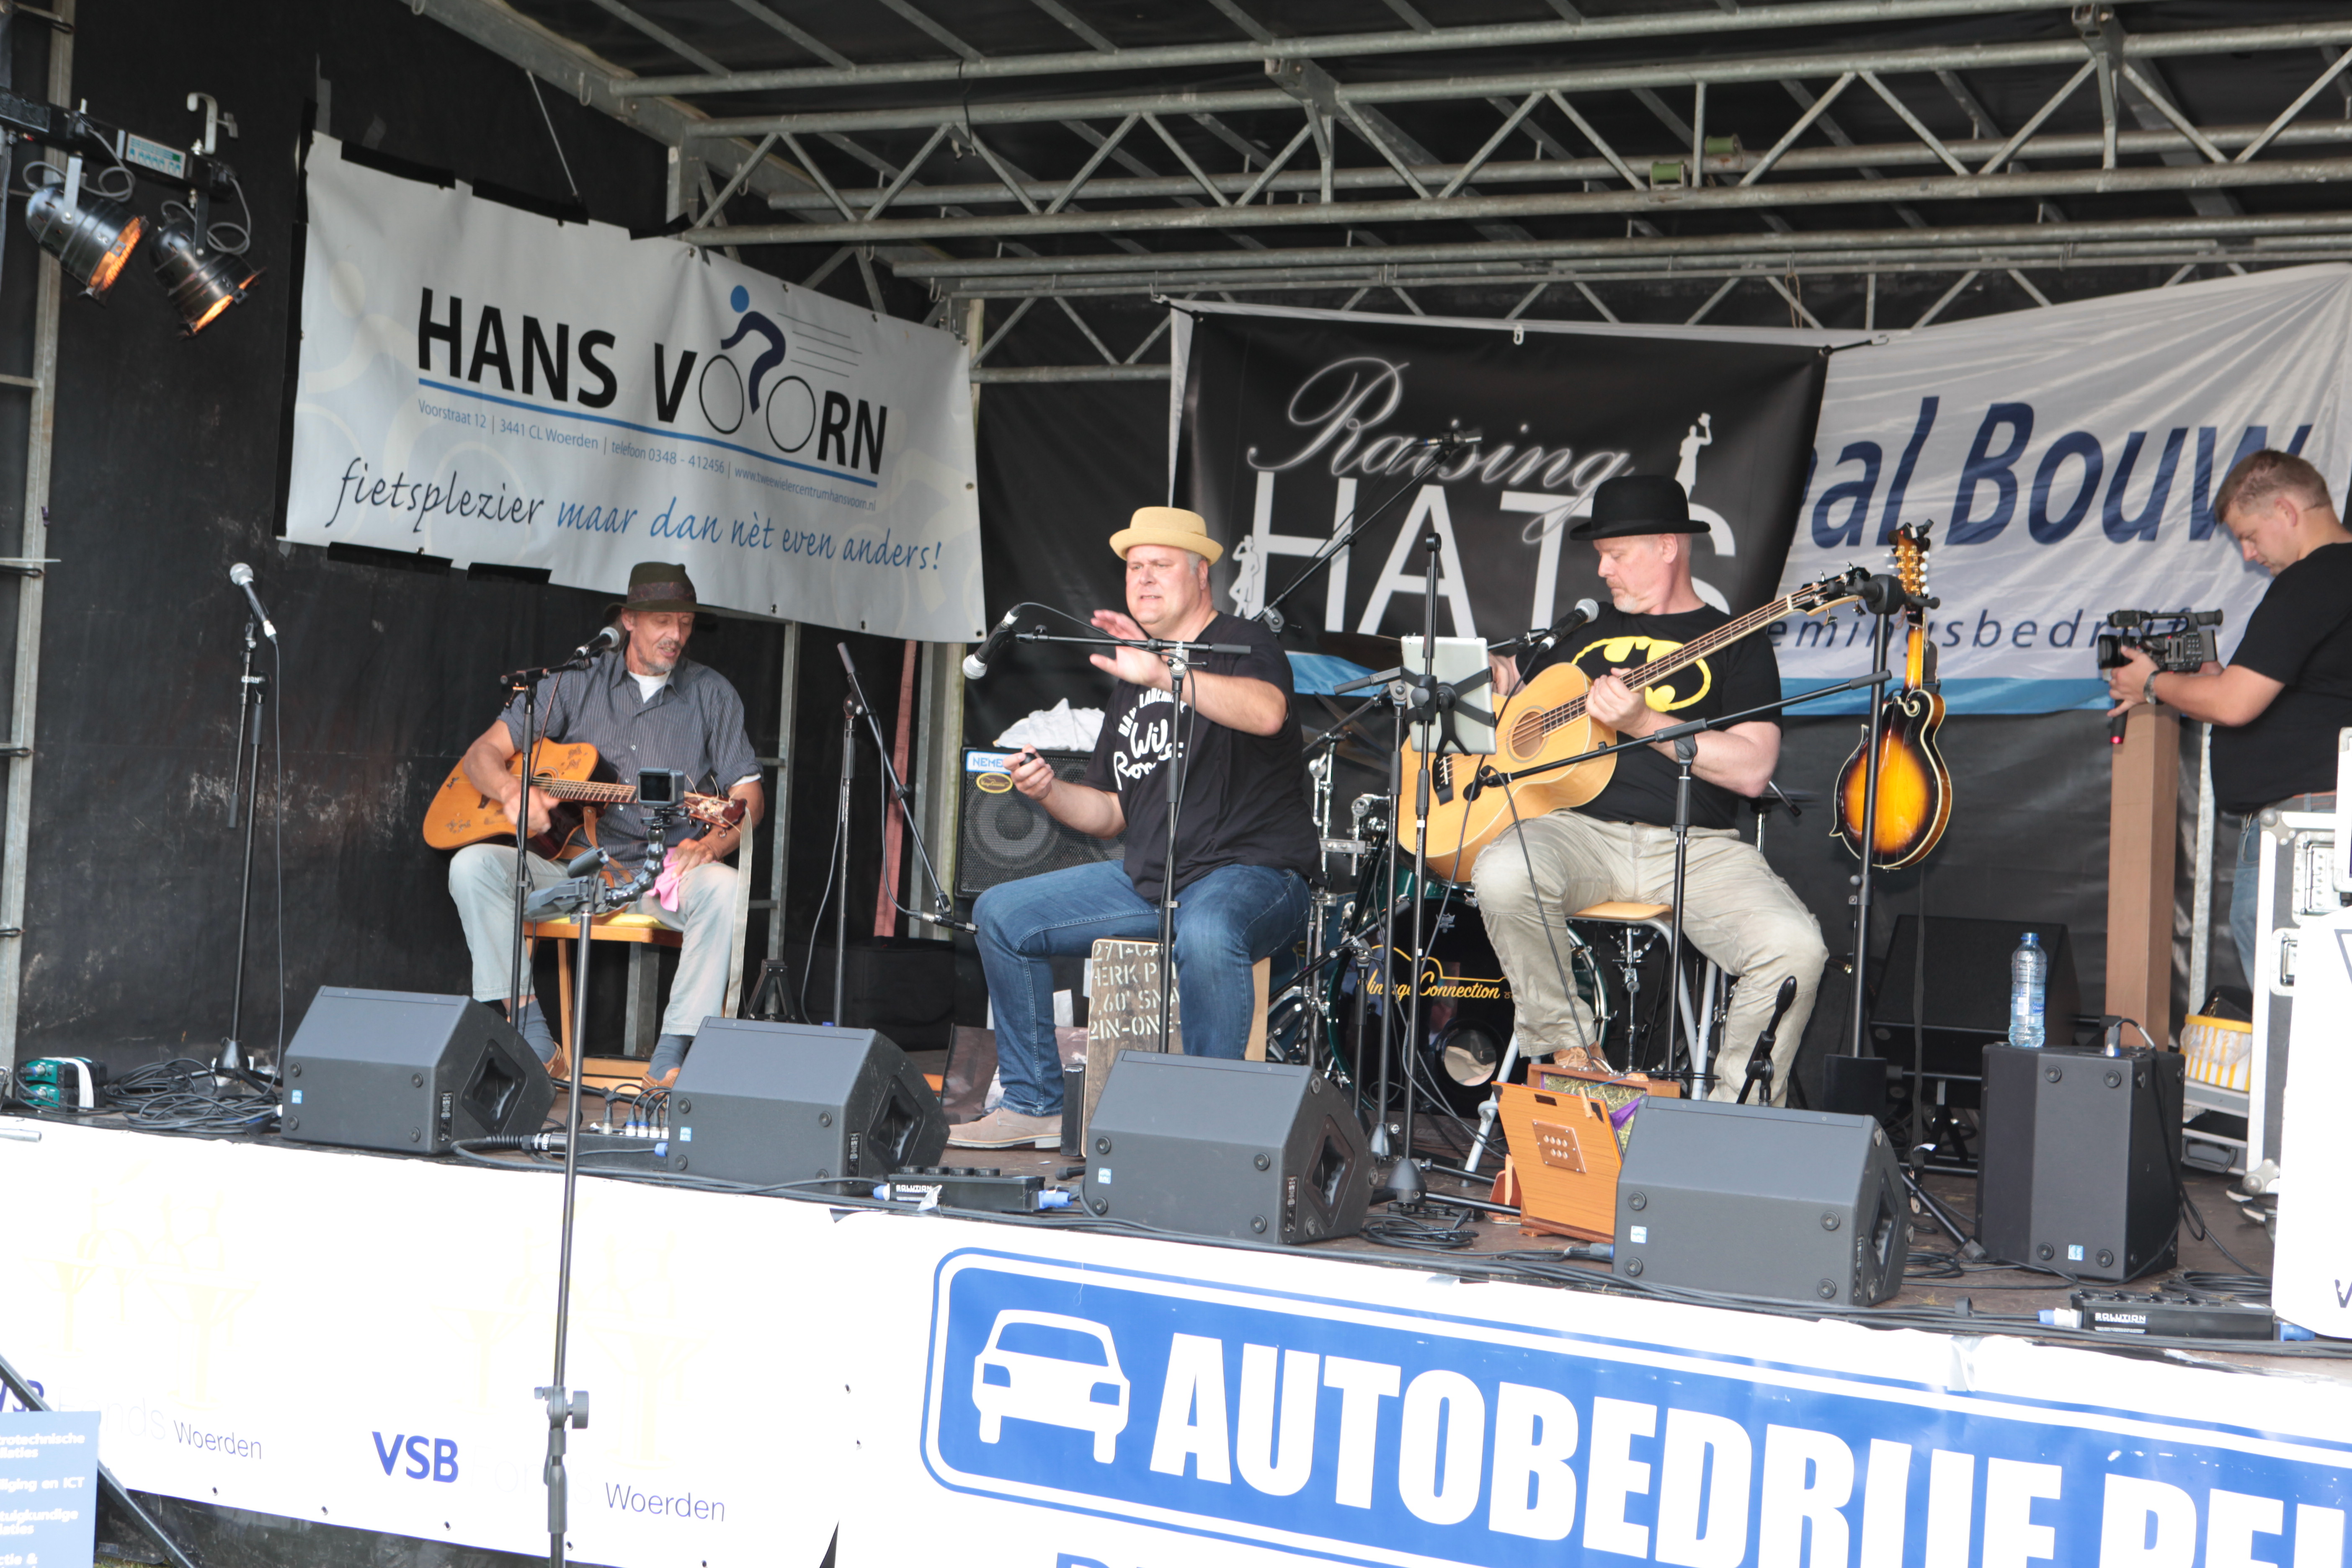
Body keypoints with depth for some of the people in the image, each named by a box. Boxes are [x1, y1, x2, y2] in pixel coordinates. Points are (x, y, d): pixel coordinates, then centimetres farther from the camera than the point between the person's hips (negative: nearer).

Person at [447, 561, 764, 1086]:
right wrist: (512, 791, -19)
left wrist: (712, 844, -18)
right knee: (473, 866, -23)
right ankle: (530, 1029, -19)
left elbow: (747, 793, 4)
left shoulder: (711, 693, 9)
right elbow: (482, 753, 5)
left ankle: (674, 1053, -28)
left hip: (663, 871, -1)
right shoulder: (578, 682, 9)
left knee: (722, 888, -34)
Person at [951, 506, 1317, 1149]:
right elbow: (1110, 814, 18)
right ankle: (1035, 1106, 10)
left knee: (1205, 933, -42)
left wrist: (1162, 673, -40)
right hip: (1148, 877, 8)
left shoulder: (1242, 644, -5)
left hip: (1249, 873, -8)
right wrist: (1049, 791, -2)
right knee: (1002, 914, 4)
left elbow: (1267, 713, -32)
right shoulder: (1131, 677, 17)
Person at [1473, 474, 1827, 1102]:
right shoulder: (1582, 633, 24)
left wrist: (1642, 722, -11)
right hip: (1581, 829, 2)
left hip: (1695, 844, -2)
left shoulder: (1736, 644, 11)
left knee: (1795, 949, -28)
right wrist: (1493, 673, 11)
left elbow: (1752, 769, -3)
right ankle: (1570, 1050, -14)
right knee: (1503, 876, -34)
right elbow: (1513, 706, 35)